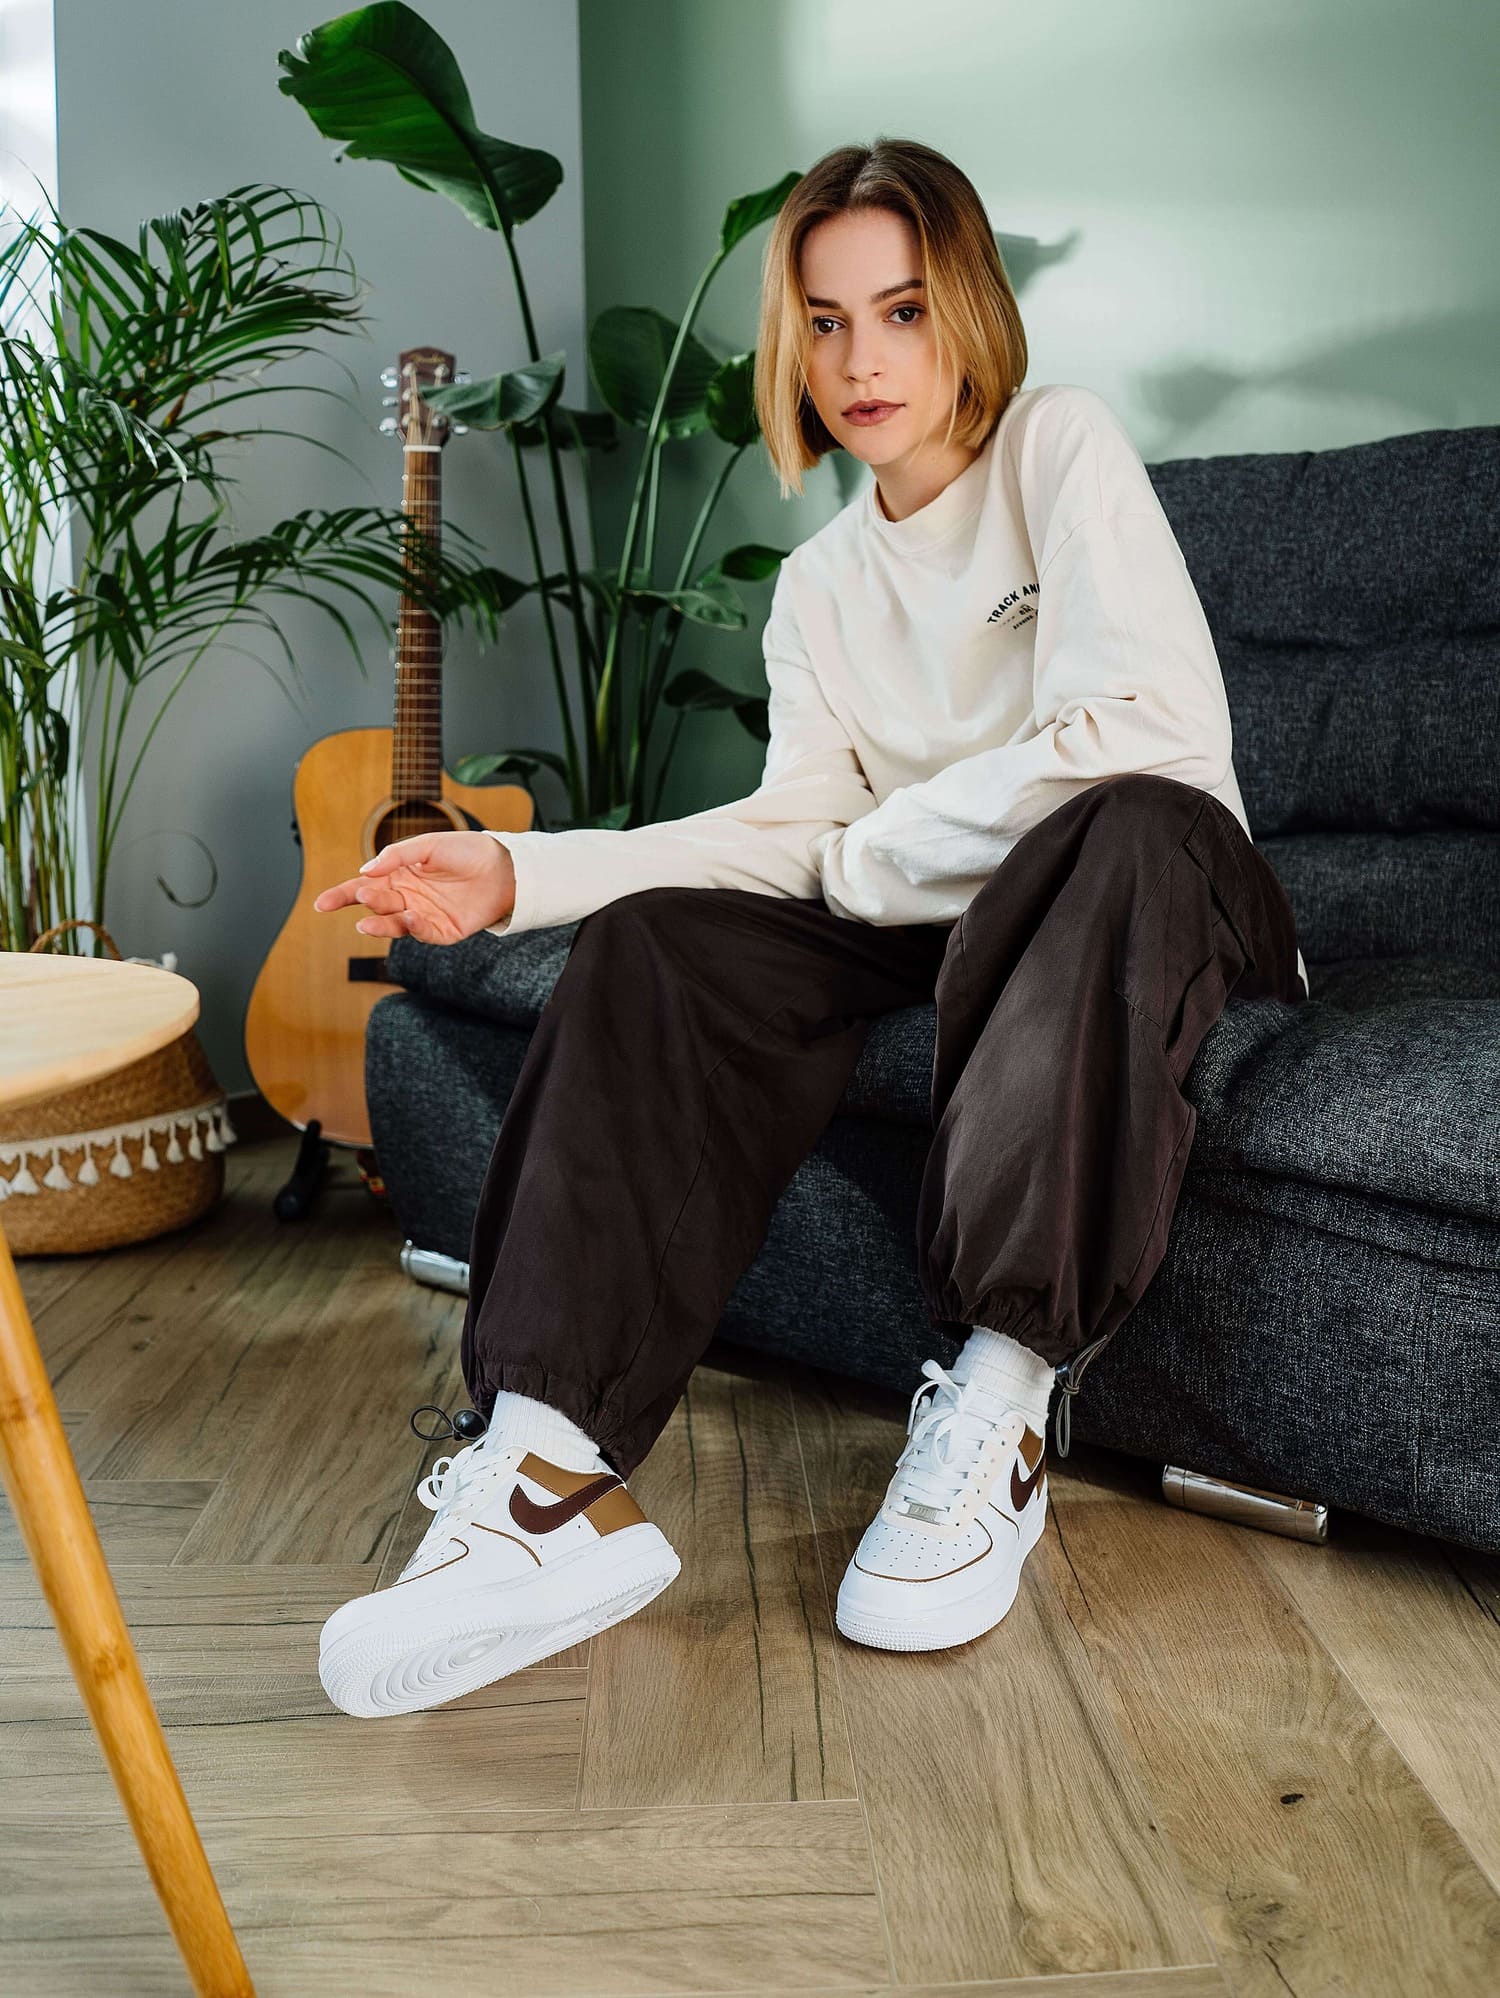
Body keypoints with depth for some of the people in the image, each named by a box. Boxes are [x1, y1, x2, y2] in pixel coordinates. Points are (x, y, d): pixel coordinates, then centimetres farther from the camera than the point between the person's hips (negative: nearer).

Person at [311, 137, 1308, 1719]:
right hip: (933, 931, 5)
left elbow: (1143, 730, -20)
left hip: (1162, 893, -5)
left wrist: (875, 855, -9)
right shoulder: (819, 584, 13)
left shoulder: (1060, 446, -5)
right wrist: (518, 874, -14)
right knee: (656, 946, -18)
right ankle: (549, 1484, -32)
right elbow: (796, 824, -2)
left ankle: (995, 1412, -35)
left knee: (1129, 826, -40)